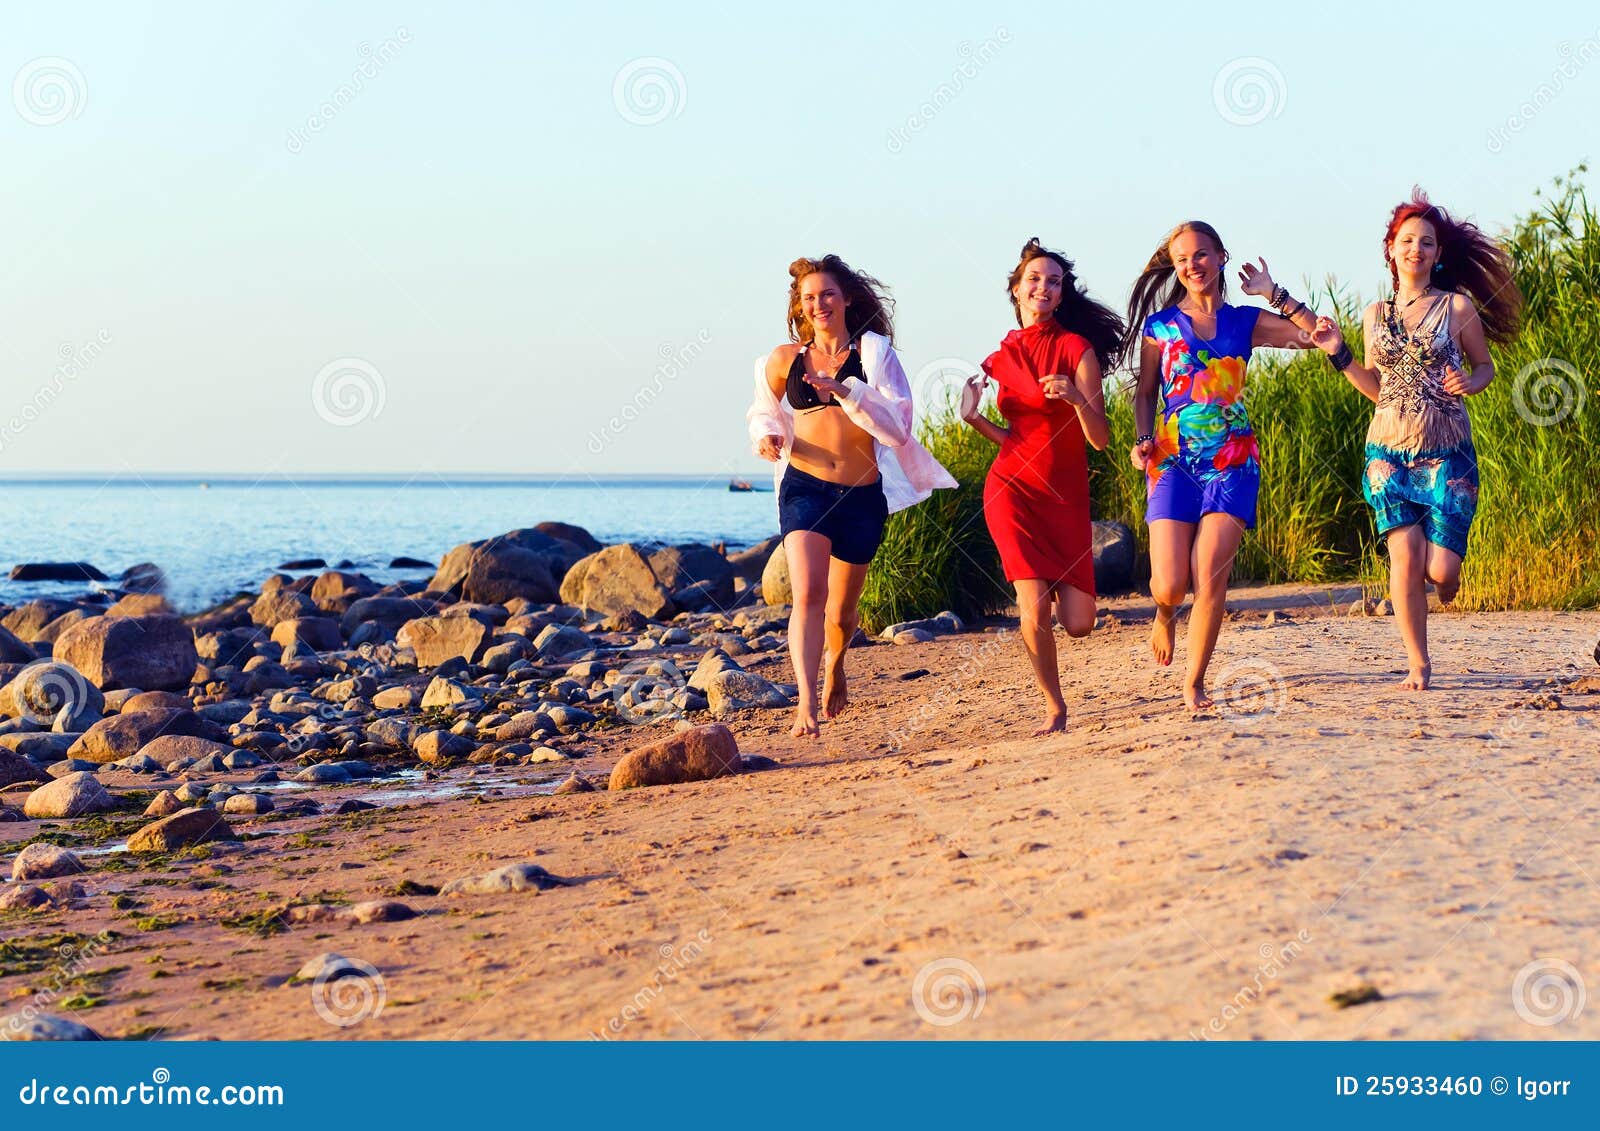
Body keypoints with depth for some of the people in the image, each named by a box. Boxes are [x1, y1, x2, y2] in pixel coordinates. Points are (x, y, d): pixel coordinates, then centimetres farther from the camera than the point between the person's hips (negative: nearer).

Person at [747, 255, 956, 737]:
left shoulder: (873, 352, 1)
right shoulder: (786, 359, 5)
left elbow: (898, 422, -11)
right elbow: (763, 409, 23)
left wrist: (845, 390, -23)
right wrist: (767, 435, 0)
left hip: (863, 495, 0)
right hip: (805, 488, 0)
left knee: (842, 612, 13)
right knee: (808, 595, -21)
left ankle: (835, 666, 47)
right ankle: (806, 705, -27)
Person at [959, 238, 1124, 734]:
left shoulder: (1077, 348, -5)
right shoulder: (1004, 356, 8)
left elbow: (1099, 438, -10)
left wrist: (1077, 397, -28)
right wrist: (974, 418, -2)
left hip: (1066, 495, -1)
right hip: (1013, 489, 1)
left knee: (1078, 624, -4)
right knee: (1035, 610, -14)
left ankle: (1062, 588, 33)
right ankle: (1054, 709, 7)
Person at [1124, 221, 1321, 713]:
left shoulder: (1246, 322, 8)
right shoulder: (1160, 326, 7)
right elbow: (1145, 394, 12)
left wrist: (1273, 293, 1)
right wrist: (1143, 440, -4)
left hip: (1233, 460, 0)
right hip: (1173, 460, 0)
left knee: (1211, 575, -13)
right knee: (1170, 585, -9)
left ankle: (1194, 684, -1)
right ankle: (1165, 615, 30)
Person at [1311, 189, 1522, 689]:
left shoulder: (1457, 306, 0)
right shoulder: (1375, 315, 9)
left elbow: (1486, 366, 9)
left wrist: (1469, 382, -12)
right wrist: (1339, 354, 4)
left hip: (1447, 454, -2)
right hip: (1389, 451, 2)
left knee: (1441, 570, -8)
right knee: (1405, 558, -6)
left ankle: (1443, 575, 31)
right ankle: (1419, 664, 7)